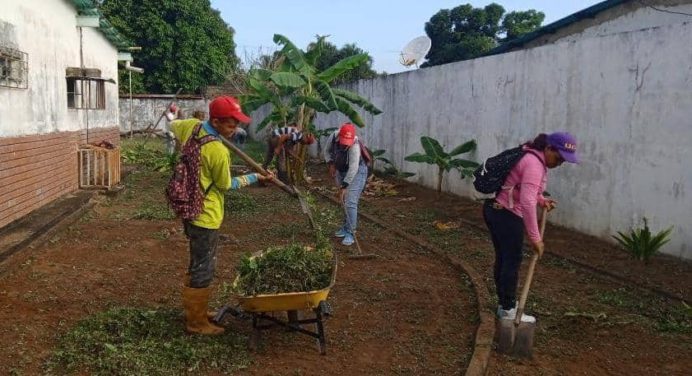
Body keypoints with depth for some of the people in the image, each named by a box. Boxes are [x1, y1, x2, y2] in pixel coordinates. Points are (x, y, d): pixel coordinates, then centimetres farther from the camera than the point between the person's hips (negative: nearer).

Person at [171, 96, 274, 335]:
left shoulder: (191, 126, -4)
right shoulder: (218, 151, -26)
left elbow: (174, 125, 21)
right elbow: (226, 185, -10)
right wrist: (255, 177, 0)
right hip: (205, 215, -9)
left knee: (197, 264, 23)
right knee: (204, 270, 4)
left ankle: (192, 309, 36)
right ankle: (197, 322, 17)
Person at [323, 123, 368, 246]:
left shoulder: (354, 146, -34)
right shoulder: (333, 137, -16)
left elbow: (353, 169, -36)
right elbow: (327, 151, 4)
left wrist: (343, 187, -36)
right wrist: (331, 164, -10)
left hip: (356, 172, -6)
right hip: (341, 171, 6)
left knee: (350, 202, -14)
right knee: (344, 202, 13)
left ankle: (350, 233, -8)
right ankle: (346, 227, 27)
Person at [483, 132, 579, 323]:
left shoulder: (532, 157, 11)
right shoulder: (534, 164, -21)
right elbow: (527, 202, -30)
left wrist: (542, 200, 10)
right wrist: (535, 237, -29)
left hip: (495, 209, 10)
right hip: (507, 215, -10)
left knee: (502, 258, 18)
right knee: (512, 261, 1)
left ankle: (504, 303, 30)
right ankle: (508, 310, 12)